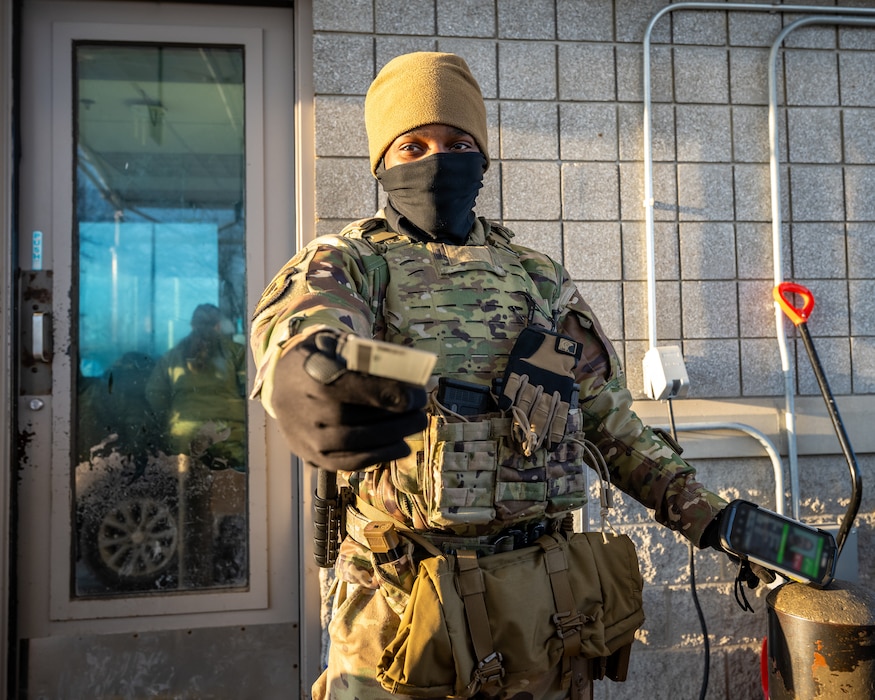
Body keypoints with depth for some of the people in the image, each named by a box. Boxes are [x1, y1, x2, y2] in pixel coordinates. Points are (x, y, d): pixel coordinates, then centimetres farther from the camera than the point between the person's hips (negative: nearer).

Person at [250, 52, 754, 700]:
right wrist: (306, 373, -49)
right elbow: (298, 319, -26)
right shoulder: (352, 258, 0)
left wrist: (712, 517, 3)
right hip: (399, 597, -2)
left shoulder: (543, 280, 10)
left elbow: (615, 426, 12)